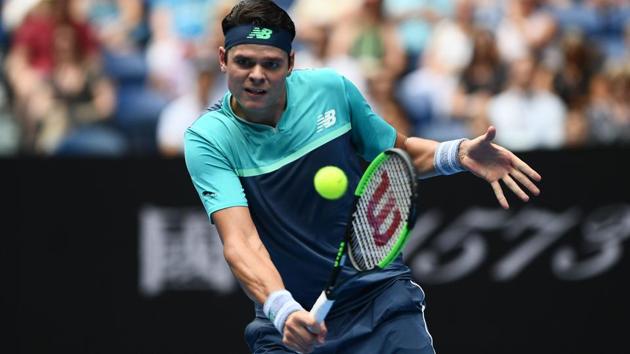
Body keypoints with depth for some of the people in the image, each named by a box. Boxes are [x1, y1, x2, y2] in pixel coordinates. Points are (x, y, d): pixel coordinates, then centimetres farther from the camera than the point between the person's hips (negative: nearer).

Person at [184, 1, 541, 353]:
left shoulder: (331, 89, -4)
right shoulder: (207, 139, -12)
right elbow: (240, 242, -23)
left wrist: (460, 153, -8)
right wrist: (282, 310, -40)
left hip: (379, 292, 1)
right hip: (291, 316, -1)